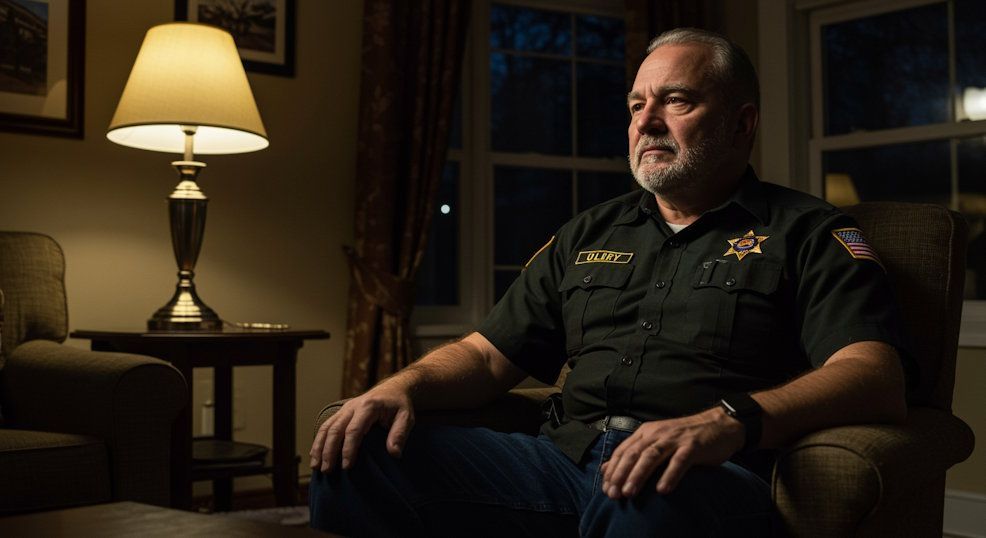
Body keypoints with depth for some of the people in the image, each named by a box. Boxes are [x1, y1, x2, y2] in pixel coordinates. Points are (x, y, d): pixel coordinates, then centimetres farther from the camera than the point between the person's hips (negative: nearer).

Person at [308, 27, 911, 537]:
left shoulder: (805, 233, 8)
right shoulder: (589, 235, 25)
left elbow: (877, 379, -9)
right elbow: (486, 355, 24)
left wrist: (729, 421, -28)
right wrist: (405, 385, 0)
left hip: (708, 476, -4)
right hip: (565, 459, 5)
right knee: (354, 456, -17)